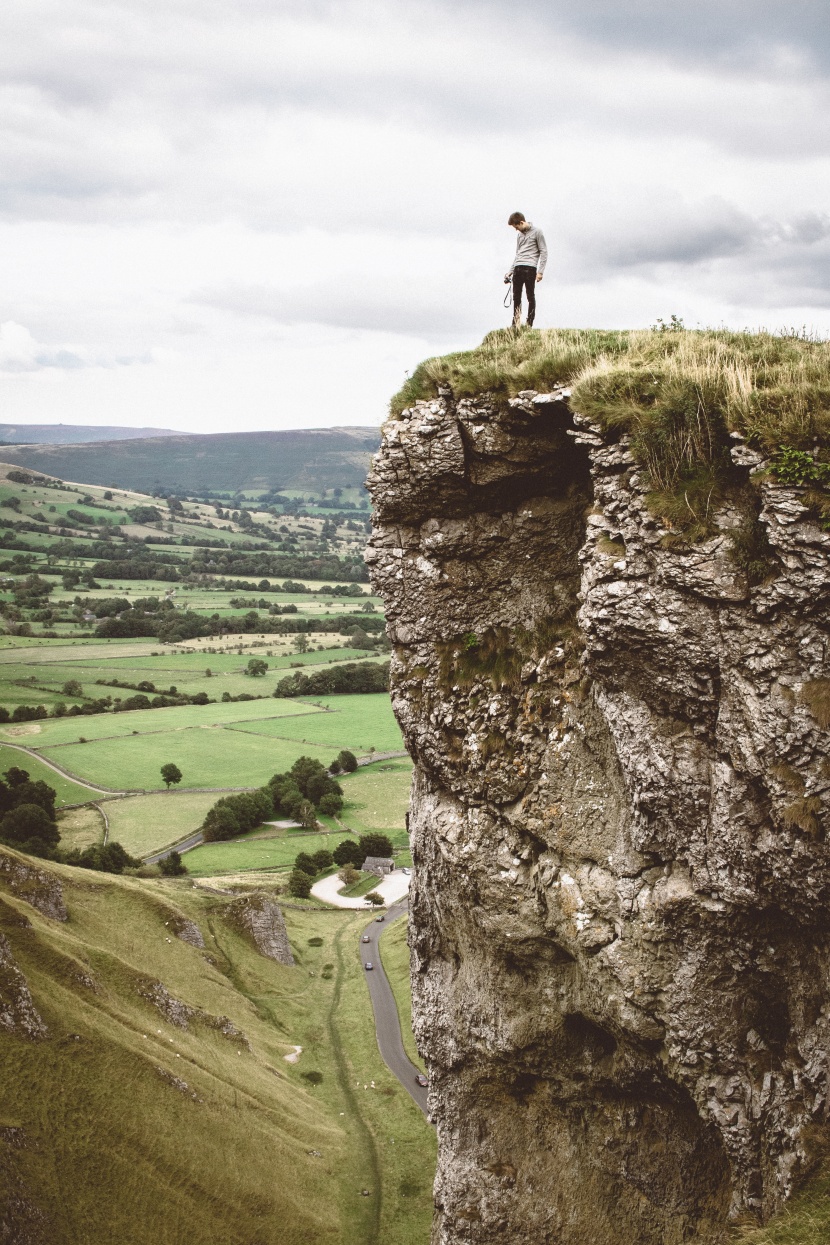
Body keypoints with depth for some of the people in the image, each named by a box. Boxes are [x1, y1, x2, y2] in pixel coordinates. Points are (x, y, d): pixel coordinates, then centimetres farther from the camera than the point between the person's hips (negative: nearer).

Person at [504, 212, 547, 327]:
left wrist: (540, 271, -10)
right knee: (516, 297, 3)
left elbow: (543, 252, -3)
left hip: (530, 268, -6)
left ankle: (529, 323, -3)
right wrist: (511, 271, 20)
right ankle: (515, 324, 6)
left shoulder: (537, 232, 0)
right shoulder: (520, 235, 20)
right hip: (518, 268, 6)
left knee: (530, 297, -4)